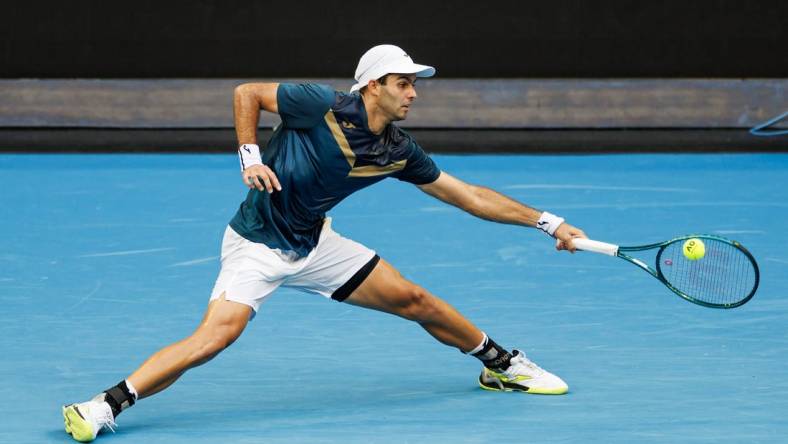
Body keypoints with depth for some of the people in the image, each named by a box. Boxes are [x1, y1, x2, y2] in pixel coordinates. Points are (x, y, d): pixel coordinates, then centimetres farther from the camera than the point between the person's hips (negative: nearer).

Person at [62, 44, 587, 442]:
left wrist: (548, 222, 5)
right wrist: (250, 157, -18)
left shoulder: (399, 151, -3)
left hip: (314, 243, 6)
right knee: (216, 335, -27)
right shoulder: (324, 106, -20)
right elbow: (247, 93, -8)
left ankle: (503, 365, 29)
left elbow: (468, 195, 5)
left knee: (413, 299, 7)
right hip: (256, 246, -6)